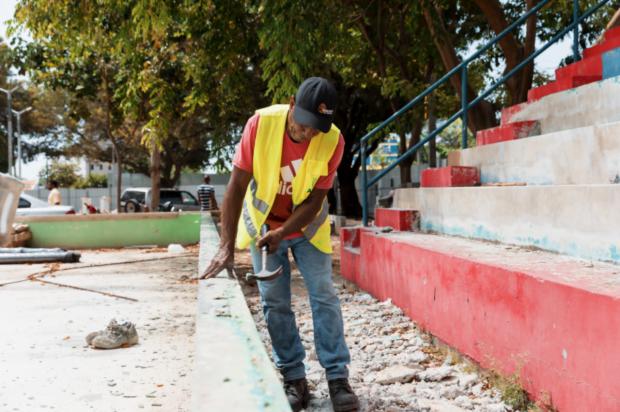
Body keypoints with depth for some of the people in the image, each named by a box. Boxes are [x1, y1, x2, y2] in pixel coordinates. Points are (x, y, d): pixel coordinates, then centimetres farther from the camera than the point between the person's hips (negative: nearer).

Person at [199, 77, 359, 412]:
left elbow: (315, 200, -18)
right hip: (263, 222, 0)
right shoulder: (260, 123, -26)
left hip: (307, 226, 0)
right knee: (274, 303, 0)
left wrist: (282, 233, -29)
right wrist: (227, 246, -29)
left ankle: (338, 378, 1)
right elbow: (236, 187, -24)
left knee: (323, 297, -5)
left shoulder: (333, 140, -25)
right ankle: (294, 379, 8)